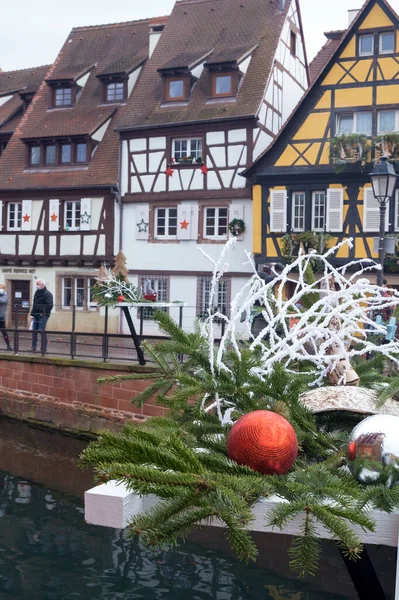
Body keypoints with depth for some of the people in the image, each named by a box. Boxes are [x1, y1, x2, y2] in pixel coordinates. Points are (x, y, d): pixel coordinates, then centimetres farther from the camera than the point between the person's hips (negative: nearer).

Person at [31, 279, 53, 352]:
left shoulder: (47, 294, -11)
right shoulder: (36, 293, 16)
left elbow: (49, 305, -19)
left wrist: (43, 312, -18)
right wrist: (32, 314, 14)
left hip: (43, 315, -8)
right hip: (36, 315, 8)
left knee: (41, 331, -9)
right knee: (34, 331, 8)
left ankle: (43, 348, -1)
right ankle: (33, 347, 15)